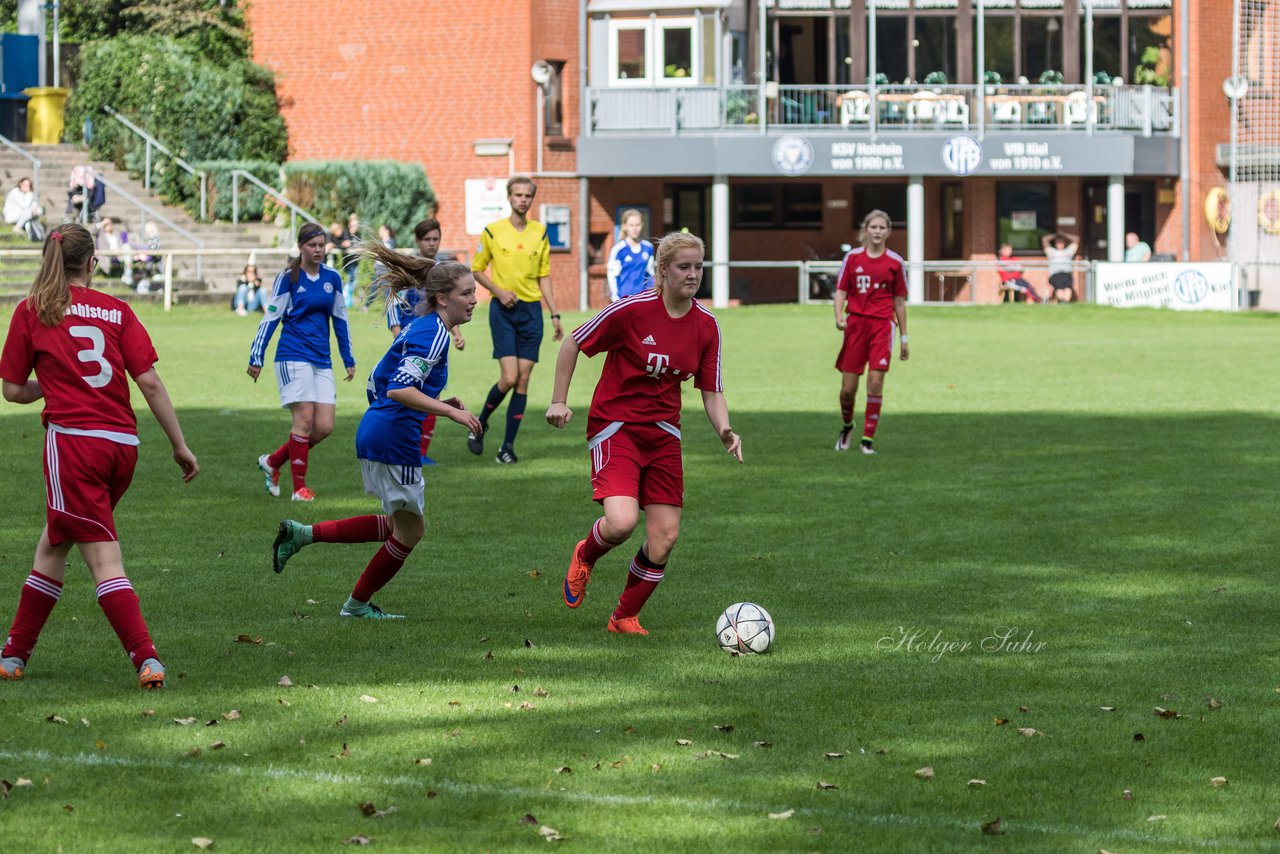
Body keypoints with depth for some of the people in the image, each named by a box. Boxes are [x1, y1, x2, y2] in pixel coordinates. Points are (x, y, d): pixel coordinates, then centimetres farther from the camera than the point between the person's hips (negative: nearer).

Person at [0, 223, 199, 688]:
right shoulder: (117, 310, 9)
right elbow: (150, 381, 1)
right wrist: (180, 445, 5)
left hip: (73, 440, -4)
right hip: (123, 442, 4)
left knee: (104, 559, -5)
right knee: (52, 546, 18)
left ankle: (147, 659, -16)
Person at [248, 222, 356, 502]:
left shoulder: (332, 278, 10)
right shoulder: (288, 277, -3)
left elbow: (340, 320, 18)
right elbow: (270, 317, -1)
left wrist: (348, 359, 19)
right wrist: (256, 357, -4)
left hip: (322, 361, 5)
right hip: (293, 357, -5)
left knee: (324, 427, -2)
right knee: (304, 420, -12)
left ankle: (272, 462, 16)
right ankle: (299, 487, -3)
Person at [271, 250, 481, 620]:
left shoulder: (417, 329, 15)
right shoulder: (434, 333, -15)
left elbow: (379, 382, 21)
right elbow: (400, 389, -27)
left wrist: (437, 402, 17)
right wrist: (451, 411, -29)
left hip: (375, 433, 10)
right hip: (395, 440, -10)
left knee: (399, 525, 20)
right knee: (409, 530, 7)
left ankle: (304, 534, 15)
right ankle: (358, 604, 21)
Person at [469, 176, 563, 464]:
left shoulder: (540, 232, 7)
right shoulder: (493, 231, -1)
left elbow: (544, 276, 12)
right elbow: (477, 269, 7)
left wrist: (555, 314, 7)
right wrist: (498, 291, -9)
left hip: (531, 310, 3)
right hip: (503, 310, -3)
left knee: (523, 379, -1)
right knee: (509, 377, -14)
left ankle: (508, 445, 4)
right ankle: (480, 425, 11)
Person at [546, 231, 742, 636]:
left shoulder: (706, 326, 0)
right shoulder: (632, 310, -15)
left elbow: (712, 392, 6)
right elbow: (573, 344, -3)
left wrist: (725, 431, -12)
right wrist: (559, 401, -5)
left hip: (663, 434, 5)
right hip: (615, 427, -5)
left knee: (665, 539, -2)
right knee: (622, 522, -25)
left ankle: (625, 617, 21)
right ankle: (584, 557, 12)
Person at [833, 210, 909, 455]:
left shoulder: (895, 262, 5)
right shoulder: (852, 258, 5)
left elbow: (899, 301, 10)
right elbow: (841, 291, 7)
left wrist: (904, 338, 11)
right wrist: (839, 316, -12)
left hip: (882, 325, -1)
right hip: (855, 322, 1)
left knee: (876, 383, -12)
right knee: (848, 387, 0)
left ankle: (868, 438, -3)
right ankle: (847, 425, 30)